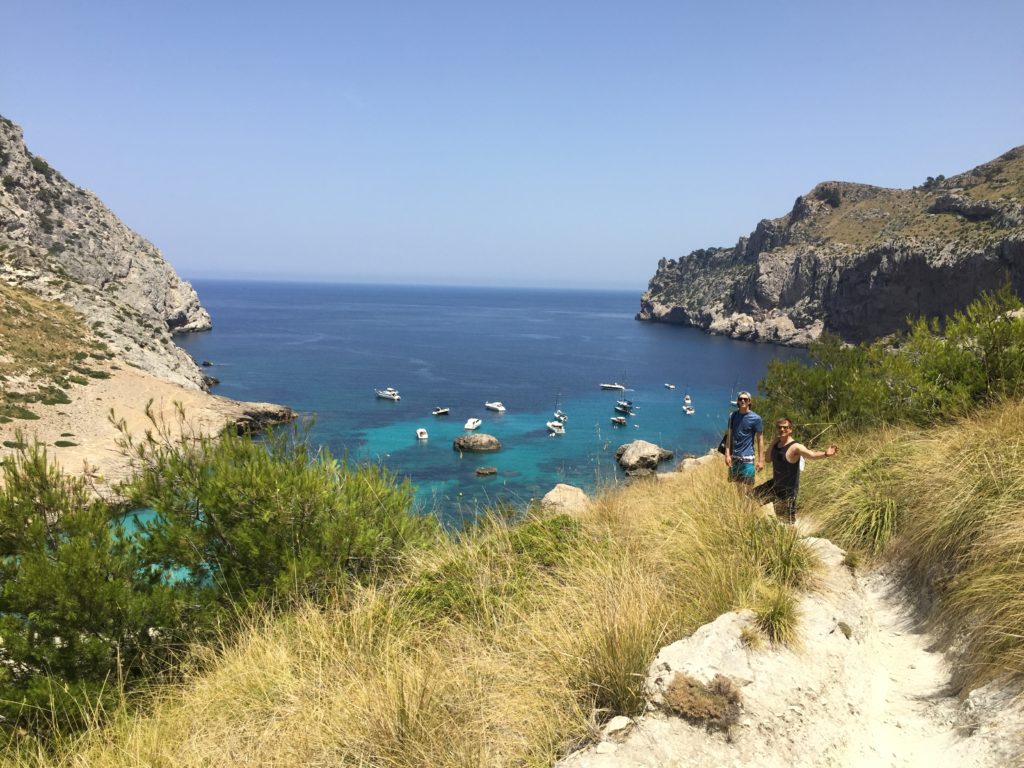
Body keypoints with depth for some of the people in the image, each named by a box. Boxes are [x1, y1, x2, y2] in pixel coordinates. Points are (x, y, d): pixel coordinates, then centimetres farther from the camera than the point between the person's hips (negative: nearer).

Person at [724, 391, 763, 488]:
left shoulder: (756, 418, -6)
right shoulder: (733, 416, 6)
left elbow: (760, 440, -4)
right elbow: (729, 436, 6)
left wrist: (760, 460, -7)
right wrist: (727, 454, -2)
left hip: (747, 458, -4)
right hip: (734, 457, 4)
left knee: (747, 486, -3)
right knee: (737, 485, 11)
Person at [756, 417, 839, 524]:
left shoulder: (795, 447, -24)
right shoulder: (776, 443, -1)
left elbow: (811, 454, -40)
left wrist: (825, 454, -63)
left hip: (788, 489, -8)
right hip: (775, 485, 8)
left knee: (788, 521, 0)